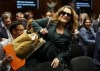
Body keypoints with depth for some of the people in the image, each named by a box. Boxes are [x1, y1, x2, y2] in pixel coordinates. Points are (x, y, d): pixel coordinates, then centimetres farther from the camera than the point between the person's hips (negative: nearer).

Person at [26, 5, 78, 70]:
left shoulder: (69, 32, 0)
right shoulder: (50, 21, -2)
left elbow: (67, 50, 5)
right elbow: (34, 23, 5)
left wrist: (59, 58, -10)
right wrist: (40, 29, -14)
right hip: (37, 55, 0)